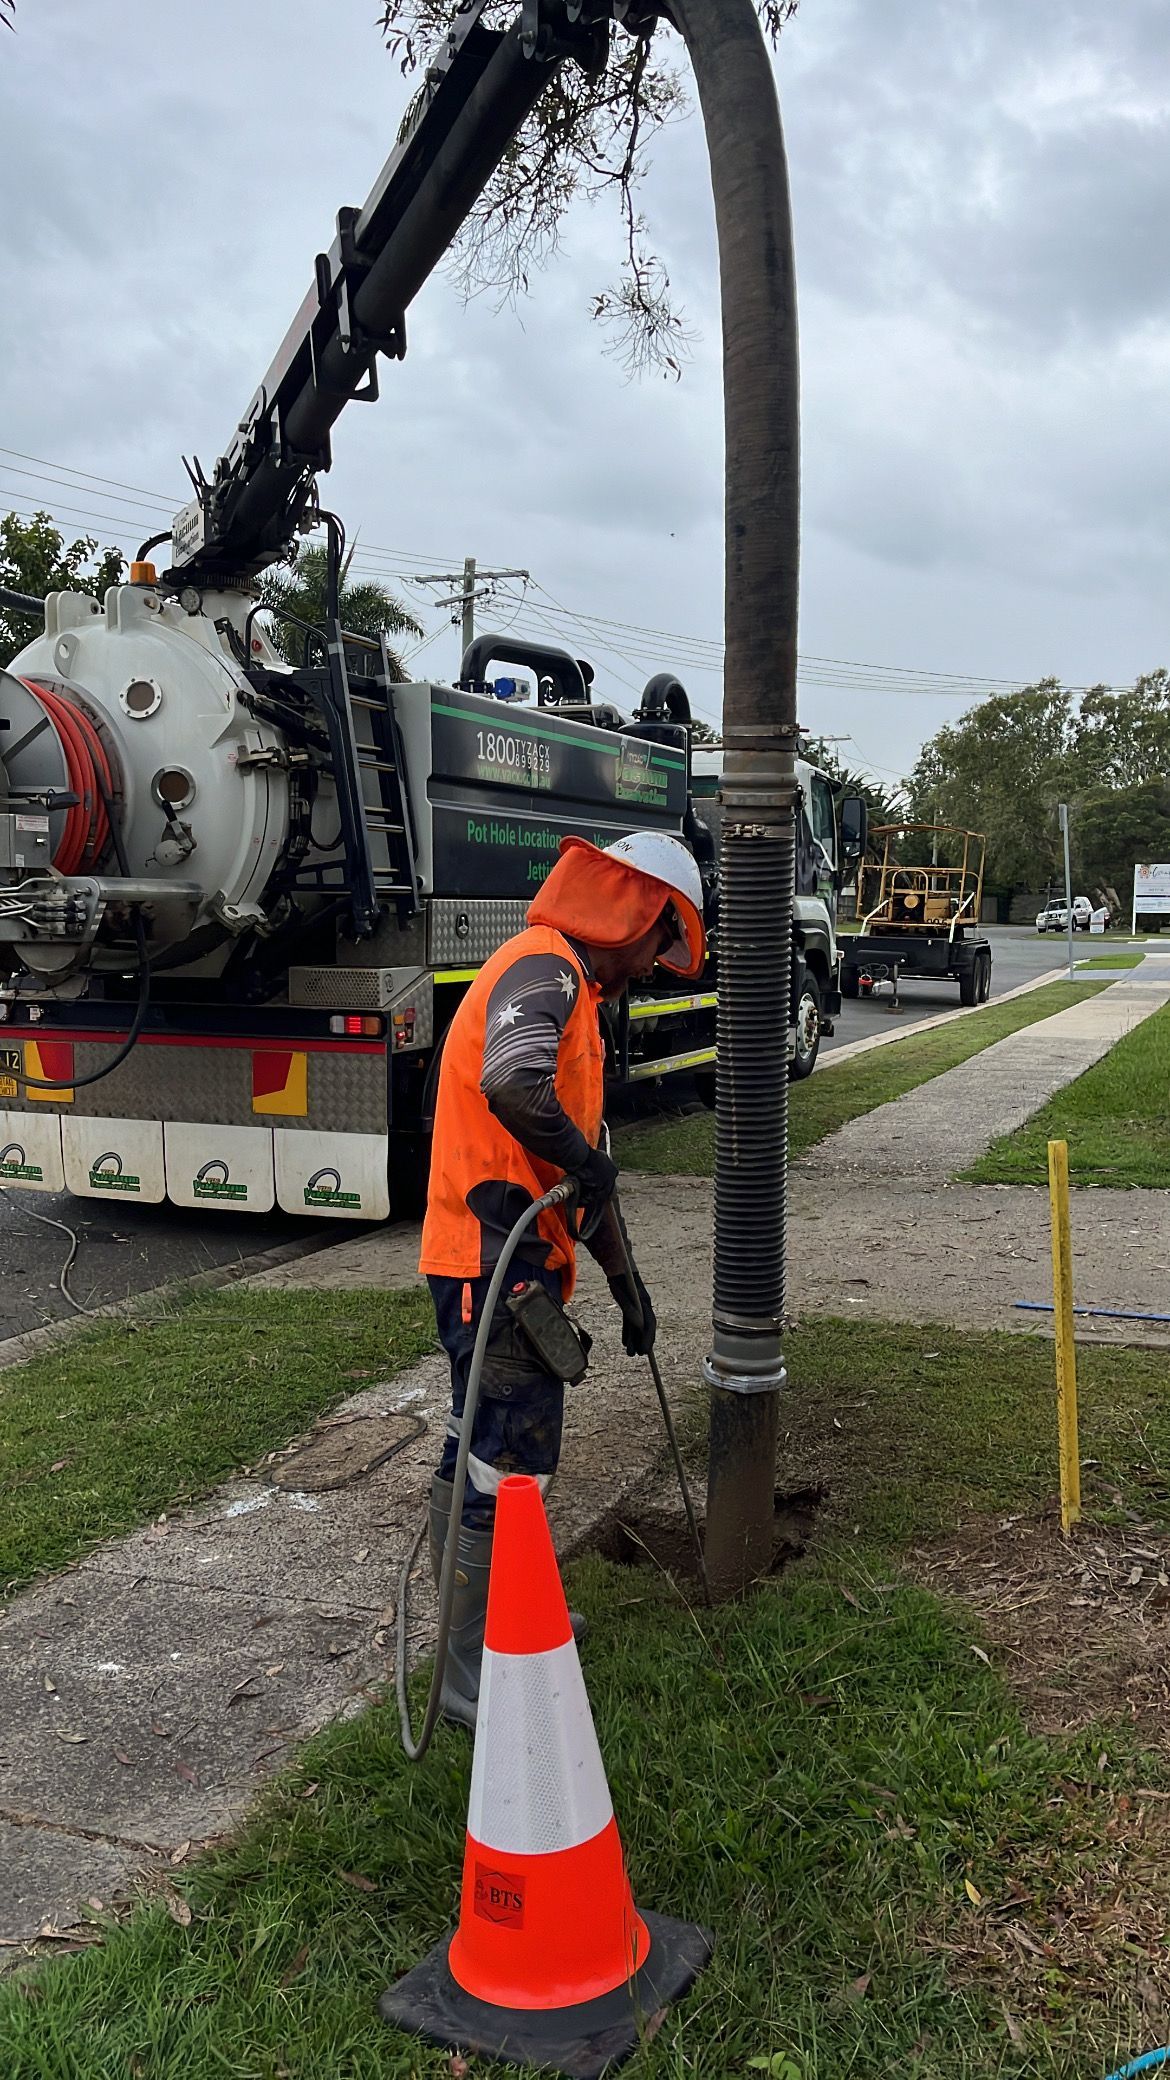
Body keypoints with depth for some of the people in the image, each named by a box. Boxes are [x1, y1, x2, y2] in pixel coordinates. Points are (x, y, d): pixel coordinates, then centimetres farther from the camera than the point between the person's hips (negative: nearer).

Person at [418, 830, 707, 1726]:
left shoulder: (572, 988, 20)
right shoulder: (544, 966, -14)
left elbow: (583, 1161, 24)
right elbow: (511, 1086, -37)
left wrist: (626, 1283, 26)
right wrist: (586, 1162, -19)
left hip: (518, 1263, 10)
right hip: (497, 1262, -10)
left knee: (493, 1453, 22)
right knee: (502, 1465, -1)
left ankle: (504, 1616, 39)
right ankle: (480, 1678, 12)